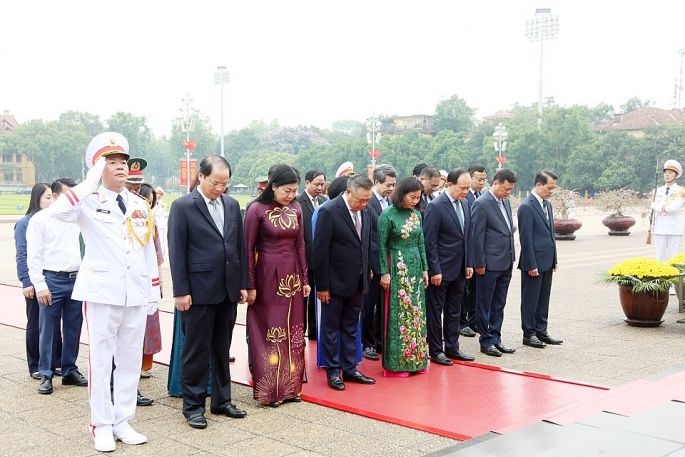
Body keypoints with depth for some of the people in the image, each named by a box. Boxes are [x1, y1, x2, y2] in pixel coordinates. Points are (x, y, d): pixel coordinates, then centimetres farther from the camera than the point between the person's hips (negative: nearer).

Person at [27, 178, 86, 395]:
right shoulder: (40, 219, -3)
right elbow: (33, 257, -6)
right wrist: (40, 286, -12)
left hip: (76, 280, 4)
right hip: (52, 280, -4)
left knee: (73, 329, 11)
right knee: (48, 330, 3)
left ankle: (69, 371, 23)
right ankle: (46, 375, 14)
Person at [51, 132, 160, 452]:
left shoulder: (140, 206, 11)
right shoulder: (90, 202, -3)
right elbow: (58, 211, -26)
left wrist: (154, 292, 11)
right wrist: (91, 181, -20)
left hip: (136, 293, 5)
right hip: (102, 291, -4)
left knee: (131, 359, 9)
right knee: (101, 359, 2)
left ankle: (122, 421, 20)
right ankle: (102, 426, 13)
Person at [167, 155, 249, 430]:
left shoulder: (232, 205, 9)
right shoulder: (183, 206, -7)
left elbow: (239, 246, 12)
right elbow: (177, 252, -9)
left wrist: (243, 283, 9)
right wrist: (181, 291, -13)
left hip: (228, 289, 5)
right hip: (199, 290, -5)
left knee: (222, 349, 14)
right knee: (196, 351, 4)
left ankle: (221, 400, 24)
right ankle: (193, 405, 14)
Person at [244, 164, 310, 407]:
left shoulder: (296, 209, 5)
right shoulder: (257, 209, -9)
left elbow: (300, 245, 9)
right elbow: (248, 249, -8)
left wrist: (305, 279, 7)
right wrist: (250, 285, -9)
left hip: (292, 276, 5)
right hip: (267, 277, -5)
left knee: (292, 332, 9)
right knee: (268, 332, 3)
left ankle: (290, 386, 20)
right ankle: (268, 390, 13)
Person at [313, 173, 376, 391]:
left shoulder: (364, 212, 5)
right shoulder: (329, 212, -15)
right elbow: (320, 251, -15)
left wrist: (366, 275, 10)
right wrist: (322, 285, -15)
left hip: (357, 283, 6)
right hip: (335, 283, -6)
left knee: (350, 328, 15)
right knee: (331, 329, 7)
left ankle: (350, 369, 24)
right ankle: (333, 371, 17)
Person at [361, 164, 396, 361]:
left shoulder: (391, 202, 8)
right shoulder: (367, 203, -13)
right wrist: (366, 265, -15)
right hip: (374, 264, -6)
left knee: (384, 305, 15)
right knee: (369, 305, 7)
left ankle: (380, 341, 27)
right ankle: (367, 344, 19)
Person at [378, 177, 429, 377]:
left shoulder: (416, 214, 7)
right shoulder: (388, 215, -10)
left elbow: (421, 243, 12)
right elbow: (381, 245, -9)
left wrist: (425, 269, 11)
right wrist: (384, 272, -11)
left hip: (415, 268, 6)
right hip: (397, 270, -6)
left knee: (415, 313, 9)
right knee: (397, 315, 0)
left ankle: (415, 359, 19)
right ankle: (395, 363, 9)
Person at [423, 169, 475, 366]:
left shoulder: (465, 204, 7)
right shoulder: (436, 206, -15)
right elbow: (430, 241, -16)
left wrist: (469, 264, 10)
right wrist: (434, 270, -17)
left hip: (459, 268, 7)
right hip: (441, 269, -7)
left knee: (454, 311, 15)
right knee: (435, 310, 5)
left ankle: (452, 348, 25)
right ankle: (435, 350, 15)